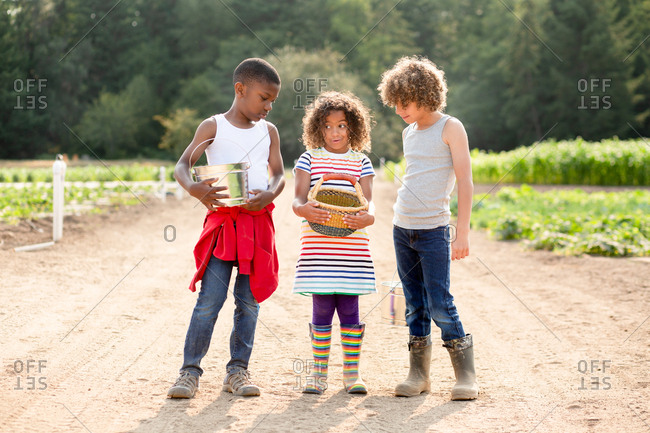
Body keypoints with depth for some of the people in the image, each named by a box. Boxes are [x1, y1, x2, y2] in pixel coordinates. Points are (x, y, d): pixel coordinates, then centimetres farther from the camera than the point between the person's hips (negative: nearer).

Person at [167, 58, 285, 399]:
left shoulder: (268, 131, 13)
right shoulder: (213, 127, 1)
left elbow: (279, 174, 8)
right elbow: (181, 166, -6)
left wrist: (269, 194, -14)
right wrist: (193, 188, -28)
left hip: (258, 222, 4)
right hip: (222, 222, -3)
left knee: (249, 301, 5)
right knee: (209, 299, -8)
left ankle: (238, 370, 14)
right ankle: (190, 370, 0)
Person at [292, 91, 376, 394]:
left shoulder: (361, 163, 10)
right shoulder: (309, 159, 7)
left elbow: (368, 202, 0)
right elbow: (298, 199, -2)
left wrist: (367, 217, -24)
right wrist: (305, 210, -26)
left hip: (352, 249, 1)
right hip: (317, 248, -1)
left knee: (349, 309, 3)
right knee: (322, 310, 1)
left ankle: (351, 372, 14)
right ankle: (319, 373, 12)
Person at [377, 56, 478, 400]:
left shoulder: (450, 128, -6)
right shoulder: (409, 133, 14)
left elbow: (465, 182, -9)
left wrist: (462, 232, -14)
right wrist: (404, 214, 18)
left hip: (434, 230, -6)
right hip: (402, 228, 6)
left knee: (440, 305, -9)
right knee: (414, 305, 8)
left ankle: (466, 375, 1)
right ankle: (418, 374, 14)